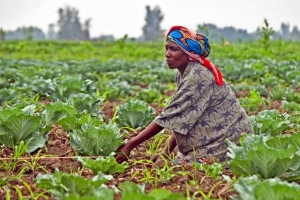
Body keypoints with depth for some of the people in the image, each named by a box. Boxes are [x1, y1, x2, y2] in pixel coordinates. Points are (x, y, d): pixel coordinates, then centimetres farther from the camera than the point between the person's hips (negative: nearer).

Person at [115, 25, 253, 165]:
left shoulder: (197, 76, -23)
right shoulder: (182, 74, 4)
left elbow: (169, 116, -25)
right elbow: (180, 120, 7)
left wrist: (130, 145, -24)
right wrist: (166, 152, -2)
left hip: (228, 138, -8)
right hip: (212, 139, 8)